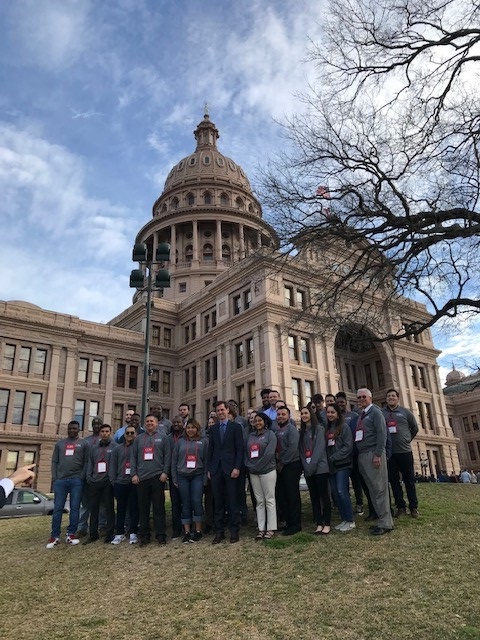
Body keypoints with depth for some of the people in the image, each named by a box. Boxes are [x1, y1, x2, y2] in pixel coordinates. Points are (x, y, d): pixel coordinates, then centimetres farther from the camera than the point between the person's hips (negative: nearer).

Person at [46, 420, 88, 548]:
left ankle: (71, 534, 6)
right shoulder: (59, 443, 15)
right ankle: (55, 536, 7)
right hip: (60, 480, 2)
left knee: (75, 508, 0)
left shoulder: (83, 444, 9)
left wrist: (82, 477, -8)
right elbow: (54, 462, 12)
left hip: (76, 480, -2)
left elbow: (86, 462, 4)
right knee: (57, 508, 1)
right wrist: (54, 478, 0)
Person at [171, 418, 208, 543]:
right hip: (182, 476, 2)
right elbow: (174, 460, 9)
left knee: (197, 502, -7)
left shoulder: (204, 441, 5)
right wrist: (174, 478, 4)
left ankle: (198, 531, 7)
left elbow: (206, 460, 3)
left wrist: (205, 479, -2)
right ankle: (187, 532, 12)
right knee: (186, 504, 4)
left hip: (197, 476, -2)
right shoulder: (180, 441, 9)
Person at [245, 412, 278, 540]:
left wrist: (257, 466, -12)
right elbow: (246, 452, 13)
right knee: (259, 501, 8)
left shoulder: (270, 434, -3)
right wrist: (249, 465, -1)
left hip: (267, 470, -5)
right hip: (253, 472, 5)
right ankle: (261, 529, 13)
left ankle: (271, 529, 7)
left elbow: (269, 453, -12)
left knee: (269, 500, 0)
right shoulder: (250, 436, 11)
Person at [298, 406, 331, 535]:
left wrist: (312, 465, -16)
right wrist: (306, 466, -4)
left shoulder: (319, 428, -3)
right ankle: (319, 524, 13)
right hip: (307, 469, 5)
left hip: (320, 467, -5)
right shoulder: (302, 432, 13)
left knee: (324, 495, 0)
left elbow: (320, 447, -11)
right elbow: (301, 450, 9)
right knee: (314, 497, 7)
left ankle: (327, 524, 7)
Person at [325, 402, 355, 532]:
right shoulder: (327, 428, 13)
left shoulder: (344, 426, -6)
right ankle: (344, 520, 17)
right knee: (335, 493, 6)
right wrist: (328, 460, 0)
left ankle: (350, 521, 1)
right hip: (331, 466, 6)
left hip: (342, 464, -6)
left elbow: (348, 446, -12)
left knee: (342, 492, -11)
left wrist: (334, 458, -14)